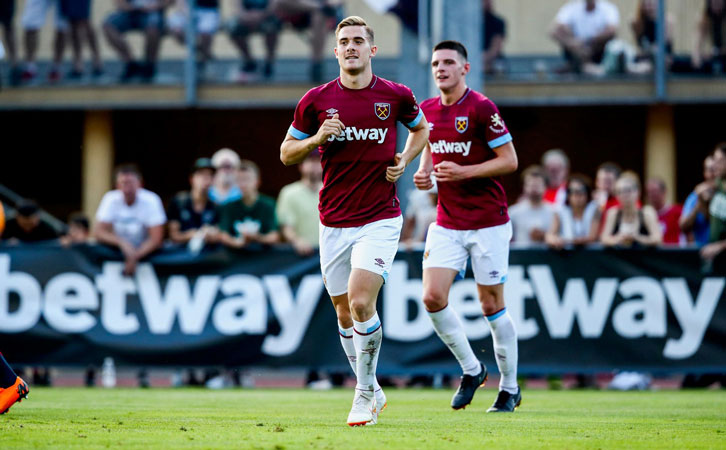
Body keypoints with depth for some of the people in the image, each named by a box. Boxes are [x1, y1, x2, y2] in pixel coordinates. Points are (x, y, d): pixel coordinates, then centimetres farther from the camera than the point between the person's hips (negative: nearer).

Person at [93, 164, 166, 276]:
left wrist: (134, 257, -32)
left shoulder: (151, 200, -15)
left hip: (145, 251, -2)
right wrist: (121, 242, -31)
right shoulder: (111, 199, -9)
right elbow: (98, 233, -14)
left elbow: (156, 239, -20)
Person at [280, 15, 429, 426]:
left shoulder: (395, 96, -2)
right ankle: (371, 392, 26)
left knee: (361, 303, -19)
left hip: (380, 219, -3)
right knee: (344, 312, 8)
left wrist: (404, 161, 1)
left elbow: (422, 129, 19)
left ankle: (365, 391, -3)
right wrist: (317, 138, -11)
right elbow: (287, 153, 8)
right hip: (334, 222, 3)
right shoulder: (316, 100, 0)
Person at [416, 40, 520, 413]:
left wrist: (464, 172, -21)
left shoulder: (481, 108, -12)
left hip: (488, 224, -5)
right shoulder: (428, 110, 7)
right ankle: (471, 370, 10)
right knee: (433, 297, -10)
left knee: (492, 305, 1)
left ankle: (510, 387, 16)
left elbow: (509, 160, -12)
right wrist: (424, 172, 1)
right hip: (447, 224, 5)